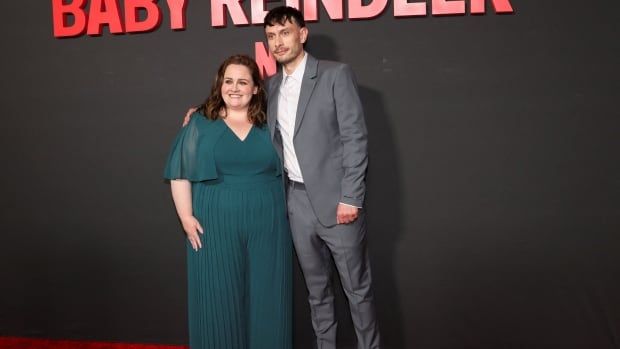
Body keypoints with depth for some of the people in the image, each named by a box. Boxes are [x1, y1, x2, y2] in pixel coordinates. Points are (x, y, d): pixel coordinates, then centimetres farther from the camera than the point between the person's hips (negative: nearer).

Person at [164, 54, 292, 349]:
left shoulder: (269, 124, 8)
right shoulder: (200, 124, 2)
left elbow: (285, 170, 15)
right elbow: (180, 175, 1)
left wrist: (287, 209, 6)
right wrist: (186, 218, -8)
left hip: (267, 225, 2)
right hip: (215, 225, -1)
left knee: (267, 298, 8)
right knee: (219, 299, 5)